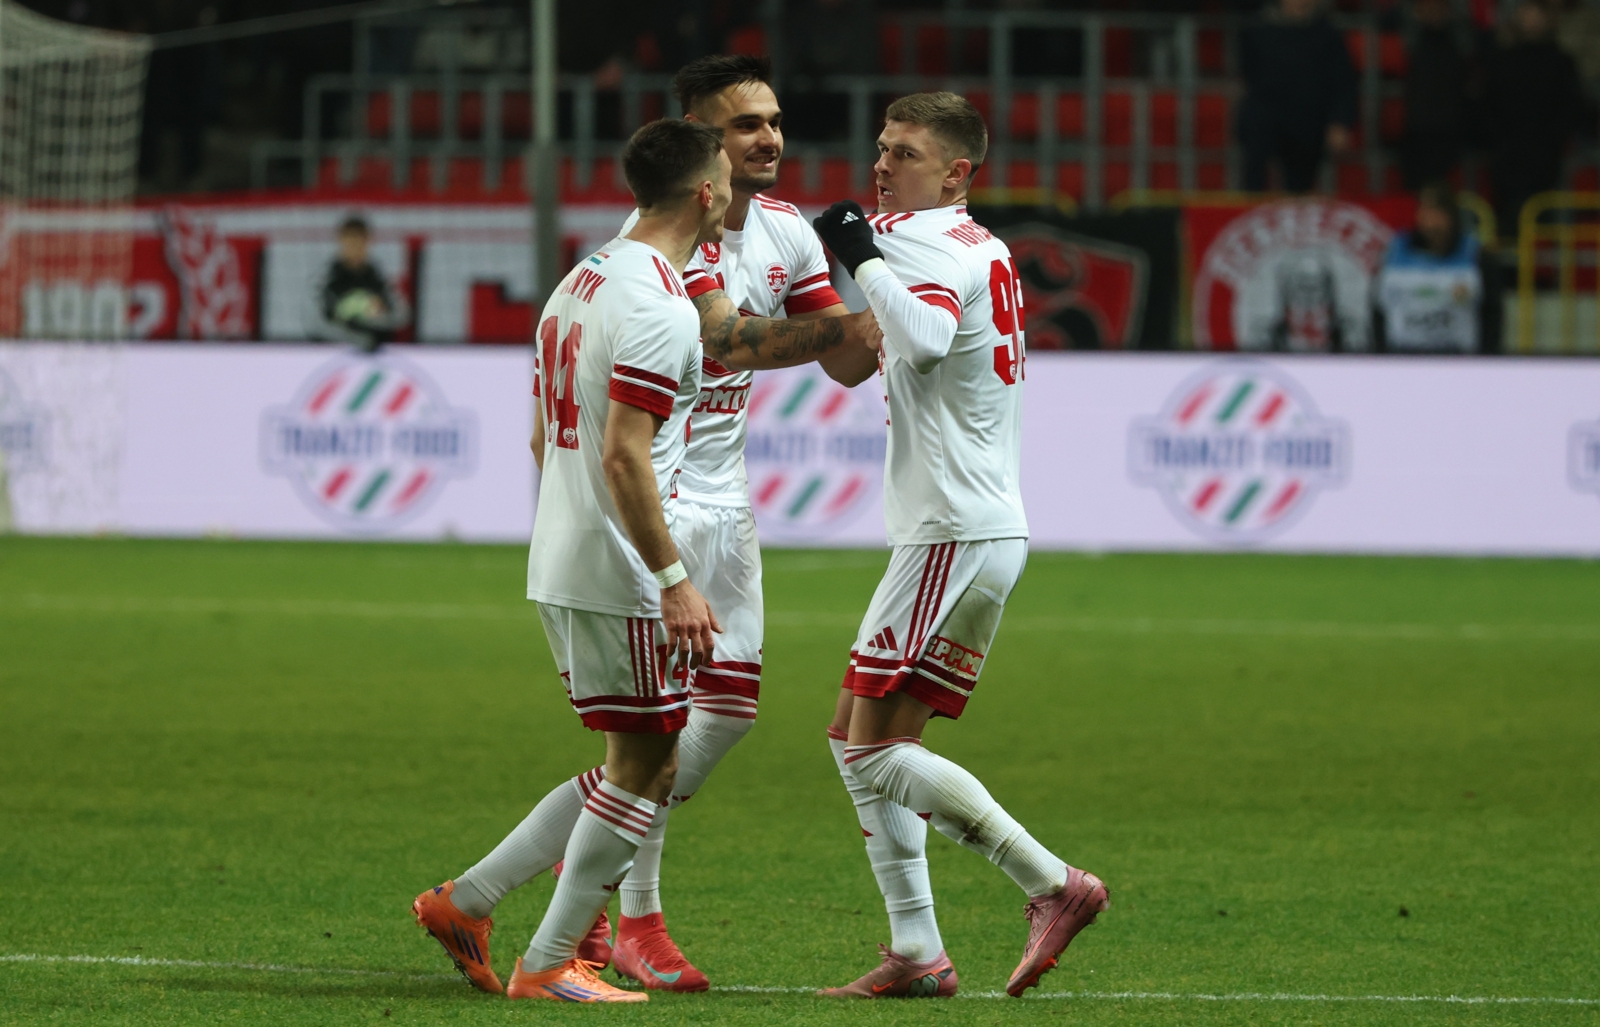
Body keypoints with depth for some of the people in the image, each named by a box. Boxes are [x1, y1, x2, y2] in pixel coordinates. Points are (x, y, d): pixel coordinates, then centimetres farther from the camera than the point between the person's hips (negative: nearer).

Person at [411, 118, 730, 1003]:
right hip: (620, 576, -10)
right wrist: (675, 580, -21)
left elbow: (543, 438, 20)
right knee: (641, 767, 0)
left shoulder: (583, 281, 14)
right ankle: (548, 966, 3)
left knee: (644, 764, 16)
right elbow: (624, 455, -23)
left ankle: (465, 901, 14)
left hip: (560, 566, 10)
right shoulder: (661, 307, -17)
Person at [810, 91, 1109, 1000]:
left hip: (954, 532, -10)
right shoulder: (986, 251, 18)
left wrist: (863, 256, -24)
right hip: (993, 526, 10)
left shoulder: (927, 245, -13)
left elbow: (926, 338, -36)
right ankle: (917, 952, 8)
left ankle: (1052, 883, -14)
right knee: (868, 740, 11)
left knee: (870, 744, -9)